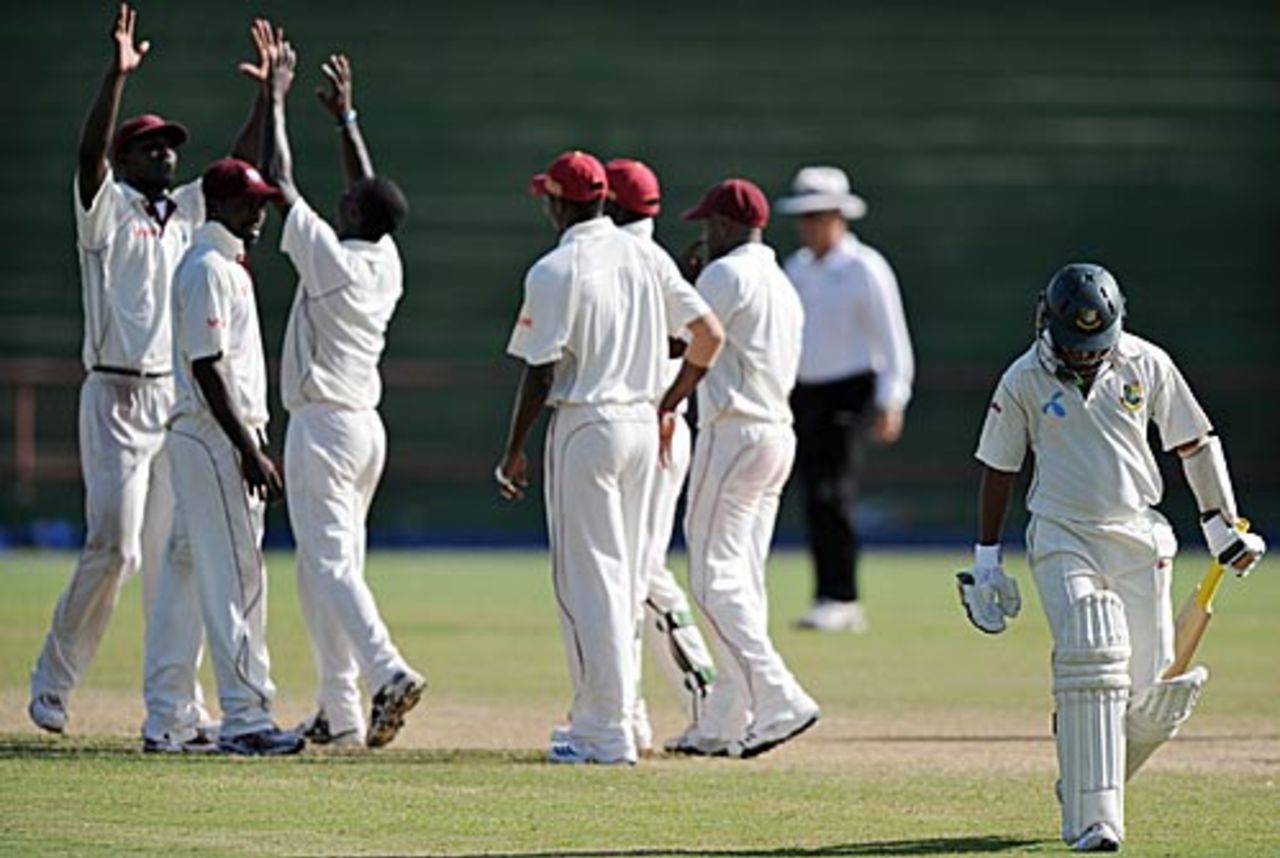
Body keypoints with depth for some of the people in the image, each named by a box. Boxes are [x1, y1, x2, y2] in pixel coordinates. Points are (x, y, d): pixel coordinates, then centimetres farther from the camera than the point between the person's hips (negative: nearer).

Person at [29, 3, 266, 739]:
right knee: (115, 548, -11)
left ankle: (178, 707, 7)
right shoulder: (106, 209, -3)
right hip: (117, 399, -6)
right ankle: (54, 679, 5)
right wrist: (118, 76, -32)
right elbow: (91, 152, -20)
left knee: (174, 559, 5)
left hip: (179, 402, 6)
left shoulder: (185, 212, 15)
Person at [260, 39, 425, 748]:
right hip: (367, 425, 8)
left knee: (329, 562, -13)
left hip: (322, 425, -8)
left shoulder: (330, 256, -13)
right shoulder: (387, 262, 6)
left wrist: (275, 99, 1)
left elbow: (281, 182, -7)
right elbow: (369, 188, 23)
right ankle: (338, 712, 11)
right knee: (329, 563, 12)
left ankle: (387, 670, -31)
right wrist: (344, 117, 27)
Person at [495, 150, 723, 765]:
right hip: (643, 425, 7)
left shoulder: (555, 271, -12)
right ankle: (597, 718, 20)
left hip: (584, 426, -7)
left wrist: (514, 452, -4)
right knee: (625, 578, 14)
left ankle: (609, 732, -6)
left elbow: (540, 374, -13)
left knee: (588, 577, -4)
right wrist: (669, 405, 16)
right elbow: (709, 335, 5)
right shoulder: (646, 256, 7)